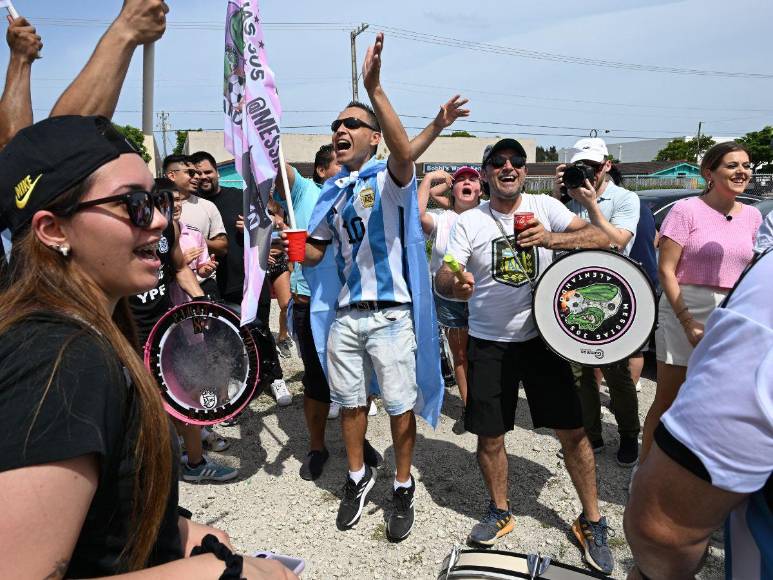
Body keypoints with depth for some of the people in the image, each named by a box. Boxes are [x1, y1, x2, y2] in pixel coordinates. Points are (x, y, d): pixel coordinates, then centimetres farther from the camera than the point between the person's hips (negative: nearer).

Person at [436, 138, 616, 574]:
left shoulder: (544, 207, -1)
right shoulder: (469, 222, -1)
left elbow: (601, 238, -11)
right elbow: (442, 279, -9)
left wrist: (550, 238, -29)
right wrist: (456, 285, -33)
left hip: (542, 335, 0)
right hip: (490, 344, 0)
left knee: (573, 432, 3)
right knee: (490, 437, 8)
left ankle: (592, 522, 24)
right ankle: (500, 512, 33)